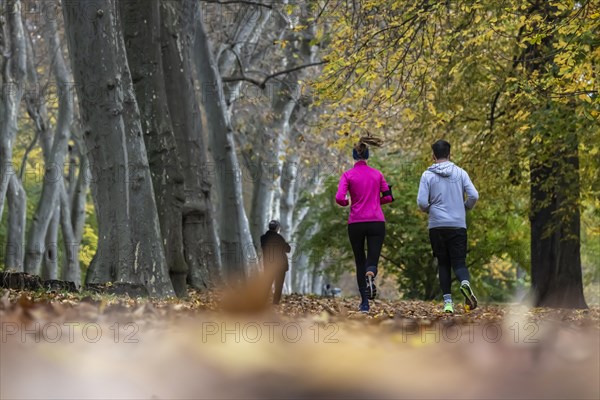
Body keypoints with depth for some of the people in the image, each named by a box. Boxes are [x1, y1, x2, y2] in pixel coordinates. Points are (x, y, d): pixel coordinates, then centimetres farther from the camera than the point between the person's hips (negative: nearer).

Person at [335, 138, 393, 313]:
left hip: (356, 223, -1)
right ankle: (370, 275, -37)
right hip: (376, 222, 1)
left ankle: (364, 302, 8)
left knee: (360, 262, 13)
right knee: (372, 260, 1)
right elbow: (388, 197, 8)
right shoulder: (377, 174, 7)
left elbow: (339, 198, -12)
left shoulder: (347, 175, -1)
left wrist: (348, 203, 10)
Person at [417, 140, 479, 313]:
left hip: (437, 226, 0)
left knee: (443, 263, 10)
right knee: (459, 262, 3)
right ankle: (465, 282, -30)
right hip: (458, 225, 0)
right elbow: (474, 195, -4)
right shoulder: (460, 173, 2)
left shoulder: (428, 175, -1)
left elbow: (421, 202, -8)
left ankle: (448, 302, 2)